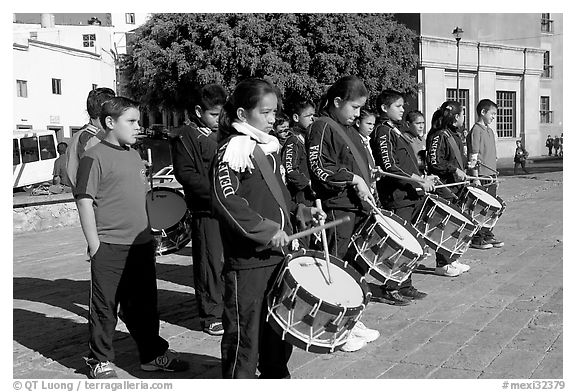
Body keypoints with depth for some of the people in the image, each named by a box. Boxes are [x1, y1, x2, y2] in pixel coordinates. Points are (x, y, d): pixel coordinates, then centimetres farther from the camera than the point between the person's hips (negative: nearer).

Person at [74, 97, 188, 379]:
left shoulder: (134, 156, 14)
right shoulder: (94, 158, -10)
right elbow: (84, 201, -12)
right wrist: (95, 246, -14)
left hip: (141, 244, 7)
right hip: (109, 249, -7)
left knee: (144, 303, 16)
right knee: (104, 306, 6)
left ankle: (152, 354, 29)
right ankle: (100, 361, 22)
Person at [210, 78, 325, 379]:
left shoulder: (268, 147, 13)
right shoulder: (233, 149, -14)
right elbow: (225, 198, -26)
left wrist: (301, 211, 11)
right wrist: (266, 230, -26)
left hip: (278, 251, 9)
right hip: (247, 260, -9)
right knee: (245, 330, 2)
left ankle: (276, 374, 37)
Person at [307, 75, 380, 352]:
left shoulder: (350, 130, 19)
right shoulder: (322, 127, -9)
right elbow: (319, 167, -19)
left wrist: (366, 182, 15)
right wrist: (353, 179, -19)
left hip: (358, 206, 9)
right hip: (337, 207, -9)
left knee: (356, 266, 14)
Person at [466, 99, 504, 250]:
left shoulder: (490, 131, 17)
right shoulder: (476, 130, -10)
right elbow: (473, 157, -15)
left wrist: (495, 175, 19)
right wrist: (475, 178, -18)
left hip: (491, 175, 8)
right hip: (481, 176, -8)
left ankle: (488, 236, 20)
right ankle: (477, 239, 4)